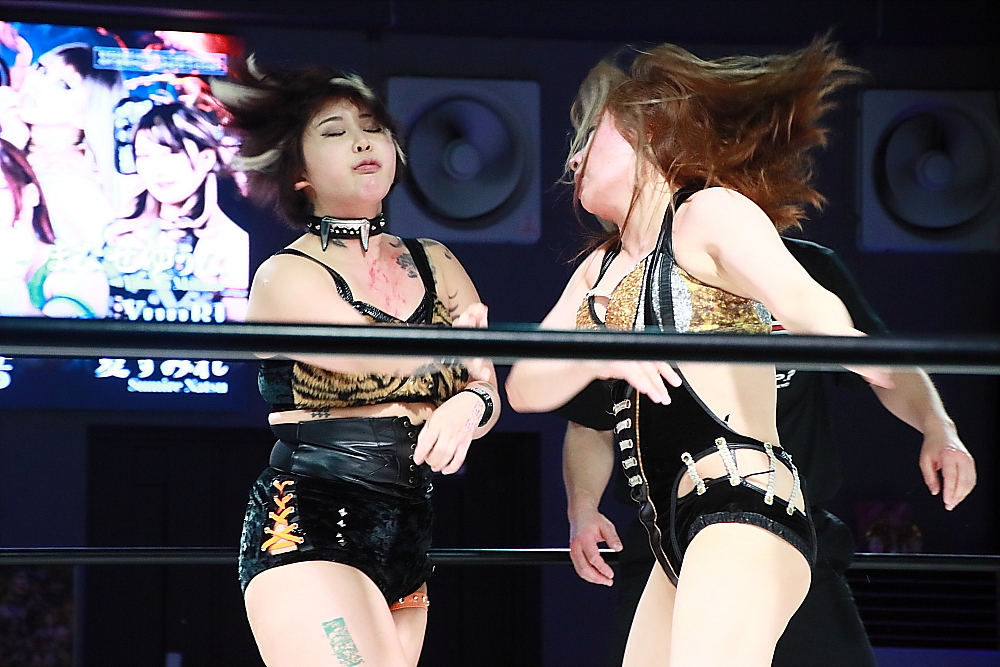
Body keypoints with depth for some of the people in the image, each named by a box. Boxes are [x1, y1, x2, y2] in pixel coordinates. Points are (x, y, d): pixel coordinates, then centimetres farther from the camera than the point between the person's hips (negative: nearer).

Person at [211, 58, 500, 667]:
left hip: (407, 544, 6)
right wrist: (463, 330, 0)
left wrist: (467, 409, -14)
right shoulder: (285, 277, -2)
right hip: (310, 528, -6)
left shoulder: (437, 265, 17)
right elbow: (374, 353, -19)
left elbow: (489, 394, 10)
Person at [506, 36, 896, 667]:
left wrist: (836, 334, -43)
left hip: (743, 502, -9)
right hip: (680, 538, 9)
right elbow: (526, 388, 13)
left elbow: (803, 297, -19)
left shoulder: (709, 212, 0)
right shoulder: (601, 270, 24)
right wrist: (599, 357, -9)